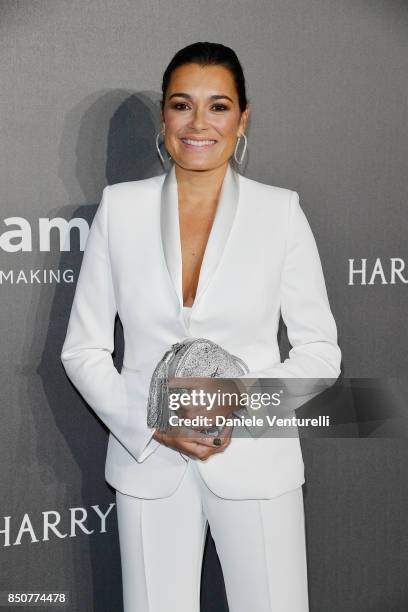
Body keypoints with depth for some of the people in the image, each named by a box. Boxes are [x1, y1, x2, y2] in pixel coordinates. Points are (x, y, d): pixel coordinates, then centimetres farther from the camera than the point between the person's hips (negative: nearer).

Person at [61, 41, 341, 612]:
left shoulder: (280, 211, -4)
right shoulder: (119, 207, -1)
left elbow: (321, 350, -1)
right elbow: (83, 349, 2)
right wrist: (151, 425, -12)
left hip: (256, 460, 0)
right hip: (148, 461, 1)